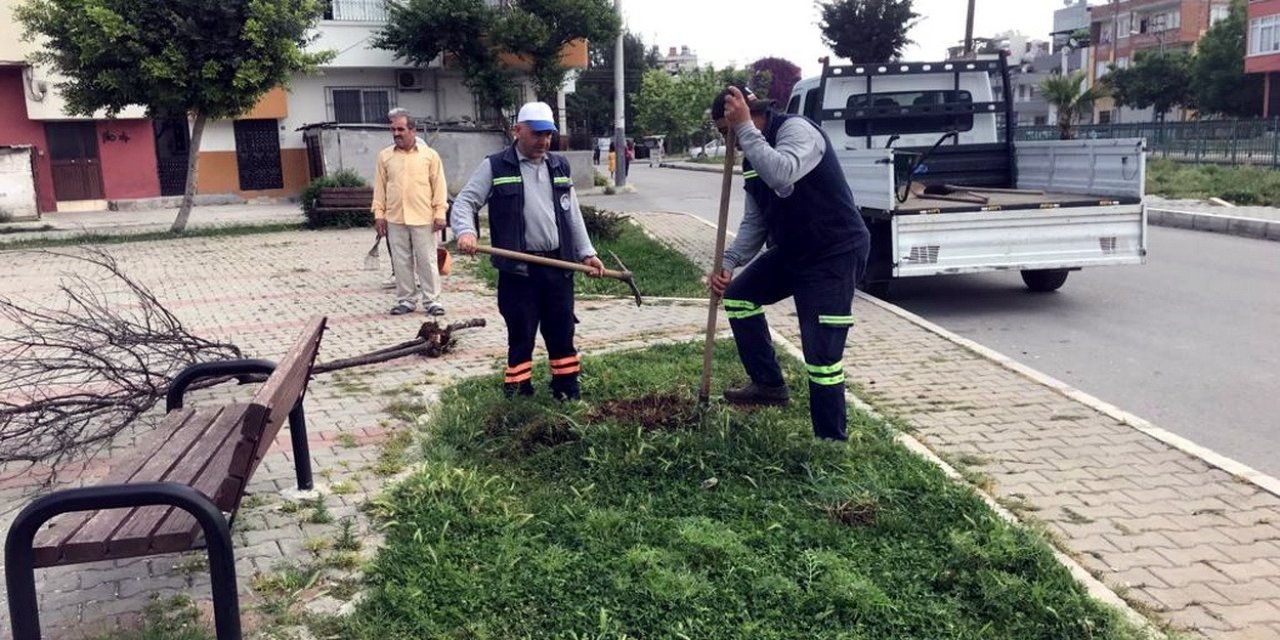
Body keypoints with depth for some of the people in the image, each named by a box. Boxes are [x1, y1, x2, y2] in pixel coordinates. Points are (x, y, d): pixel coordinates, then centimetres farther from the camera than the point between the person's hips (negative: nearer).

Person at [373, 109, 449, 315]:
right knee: (401, 262, 7)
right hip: (395, 219, 3)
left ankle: (432, 300, 9)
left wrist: (440, 213, -6)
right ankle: (406, 300, 17)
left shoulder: (429, 155, 1)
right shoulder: (385, 156, 8)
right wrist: (379, 214, 4)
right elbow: (380, 187, 10)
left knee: (427, 260, 2)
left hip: (423, 218, -2)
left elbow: (439, 186, 0)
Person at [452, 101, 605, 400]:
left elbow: (573, 214, 17)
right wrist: (465, 232, -26)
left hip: (558, 266, 4)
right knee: (521, 336, 3)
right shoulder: (495, 166, -2)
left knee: (562, 333, 11)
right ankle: (518, 395, 15)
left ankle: (568, 393, 24)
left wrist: (586, 253, 13)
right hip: (518, 269, -4)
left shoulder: (560, 166, 12)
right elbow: (464, 202, -6)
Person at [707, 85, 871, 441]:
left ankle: (831, 443, 5)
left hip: (836, 253, -9)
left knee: (822, 357, -10)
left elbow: (782, 175, -42)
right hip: (791, 250, 10)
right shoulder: (754, 154, 8)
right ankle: (769, 384, 24)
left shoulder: (797, 130, -19)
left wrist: (745, 127, -33)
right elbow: (755, 221, 8)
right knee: (738, 296, 13)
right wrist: (729, 262, -7)